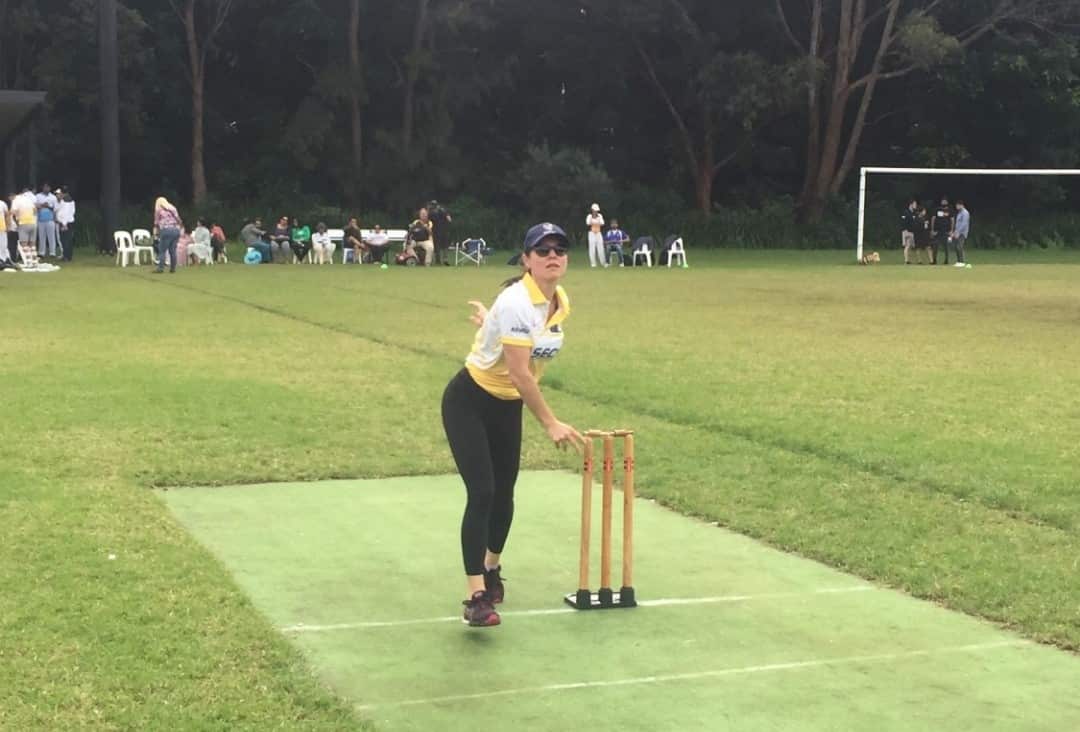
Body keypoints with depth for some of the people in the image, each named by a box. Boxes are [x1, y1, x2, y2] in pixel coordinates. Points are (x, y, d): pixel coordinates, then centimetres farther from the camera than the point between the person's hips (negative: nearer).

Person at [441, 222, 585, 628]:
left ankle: (492, 568, 40)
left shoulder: (562, 302, -3)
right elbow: (519, 373, -29)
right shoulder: (516, 302, -28)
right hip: (468, 402, -7)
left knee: (503, 494, 15)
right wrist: (551, 423, -26)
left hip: (508, 406, 7)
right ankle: (476, 597, -16)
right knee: (482, 493, -17)